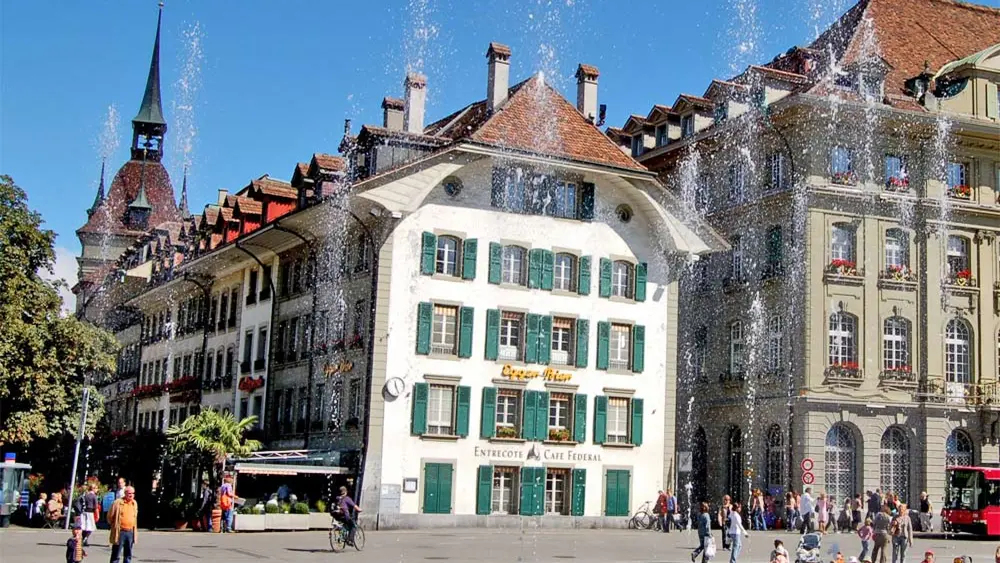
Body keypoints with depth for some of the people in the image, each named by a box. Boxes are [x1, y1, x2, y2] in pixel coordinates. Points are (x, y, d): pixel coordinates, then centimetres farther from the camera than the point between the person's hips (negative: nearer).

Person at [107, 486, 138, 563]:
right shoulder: (118, 503, -10)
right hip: (120, 532, -5)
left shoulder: (134, 503, 9)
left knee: (128, 554, 11)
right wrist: (114, 525, 7)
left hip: (131, 532, 5)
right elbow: (110, 516, -2)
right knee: (116, 554, 0)